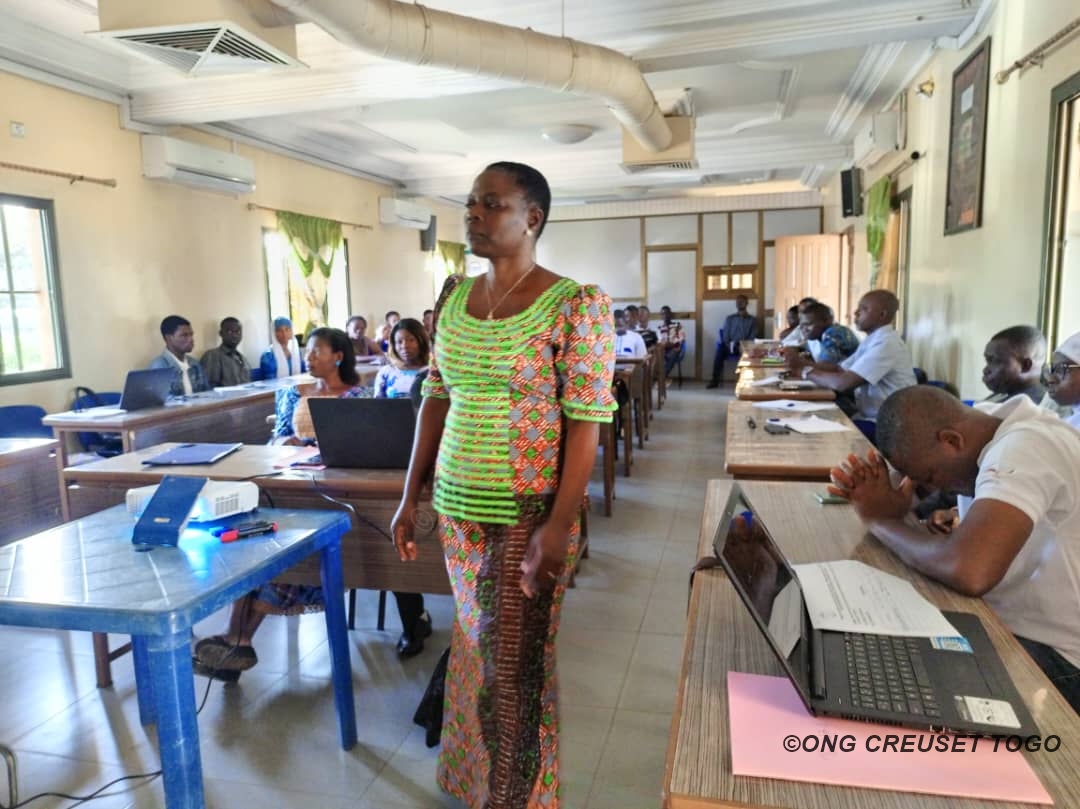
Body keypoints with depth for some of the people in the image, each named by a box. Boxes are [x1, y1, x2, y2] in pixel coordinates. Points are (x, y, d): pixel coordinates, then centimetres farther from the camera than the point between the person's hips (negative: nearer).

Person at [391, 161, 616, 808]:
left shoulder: (576, 305, -12)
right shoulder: (453, 298, 7)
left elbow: (587, 425, -14)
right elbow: (437, 402, 10)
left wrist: (558, 526, -19)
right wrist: (411, 497, 8)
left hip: (528, 515, -5)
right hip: (458, 509, 6)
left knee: (514, 669, 6)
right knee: (476, 653, 20)